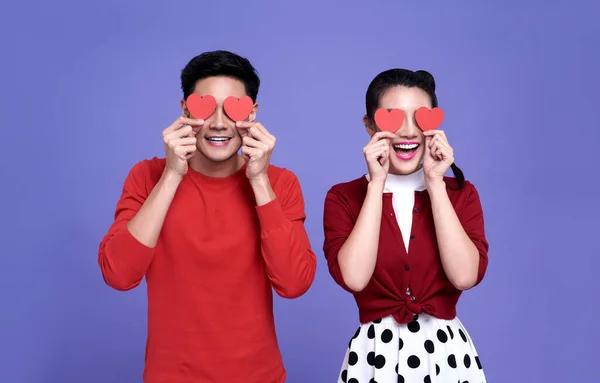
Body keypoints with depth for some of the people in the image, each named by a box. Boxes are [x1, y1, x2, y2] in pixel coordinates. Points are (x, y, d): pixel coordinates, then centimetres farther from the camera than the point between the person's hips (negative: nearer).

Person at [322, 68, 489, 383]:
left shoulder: (461, 193, 0)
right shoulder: (343, 197, -5)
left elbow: (465, 275, -16)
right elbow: (353, 277, -21)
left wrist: (435, 182, -16)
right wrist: (377, 182, -18)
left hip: (446, 353, 2)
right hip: (376, 354, -1)